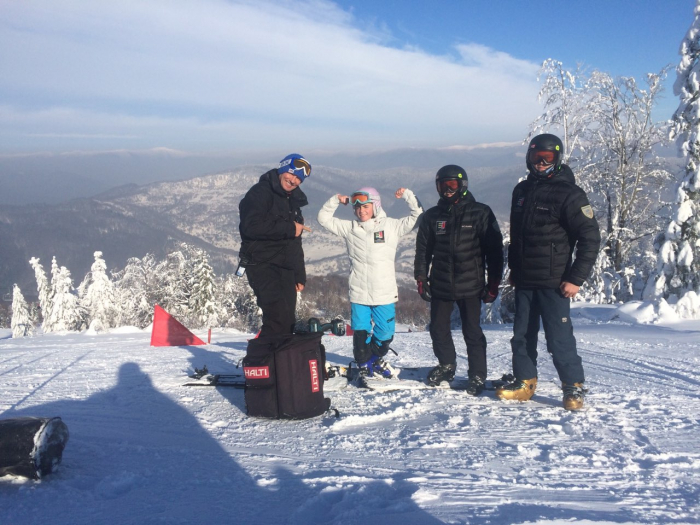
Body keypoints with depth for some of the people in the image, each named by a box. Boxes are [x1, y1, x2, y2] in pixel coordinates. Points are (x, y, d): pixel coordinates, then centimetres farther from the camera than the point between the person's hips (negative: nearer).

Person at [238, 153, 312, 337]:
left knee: (288, 322, 7)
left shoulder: (293, 202, 21)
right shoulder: (260, 193, -5)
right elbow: (251, 226, -23)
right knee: (278, 317, -22)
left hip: (285, 270, 8)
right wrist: (289, 229, -15)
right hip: (262, 264, -8)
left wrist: (299, 275, 20)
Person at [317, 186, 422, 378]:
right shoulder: (349, 228, 5)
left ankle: (376, 359, 37)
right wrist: (335, 201, 1)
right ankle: (365, 365, 26)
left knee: (385, 334, 8)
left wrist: (407, 195, -4)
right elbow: (324, 219, 11)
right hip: (358, 294, 0)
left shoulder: (391, 226, 2)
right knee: (360, 333, 4)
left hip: (385, 294, 0)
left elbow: (418, 216, 4)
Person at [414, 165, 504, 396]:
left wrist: (493, 282, -5)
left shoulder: (480, 213, -2)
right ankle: (446, 366, 32)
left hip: (470, 286, -3)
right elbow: (423, 250, 13)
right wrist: (421, 278, 7)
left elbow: (494, 250, -1)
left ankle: (478, 376, 13)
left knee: (472, 332, 0)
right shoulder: (432, 216, 8)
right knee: (438, 329, 10)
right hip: (440, 285, 4)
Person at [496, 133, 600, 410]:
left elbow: (591, 238, -12)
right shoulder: (522, 190, 11)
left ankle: (574, 387, 9)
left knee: (559, 336, -5)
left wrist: (576, 278, -16)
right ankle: (524, 382, 25)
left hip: (553, 282, -6)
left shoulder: (569, 193, -9)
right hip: (524, 281, 6)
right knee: (522, 334, 12)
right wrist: (513, 268, 18)